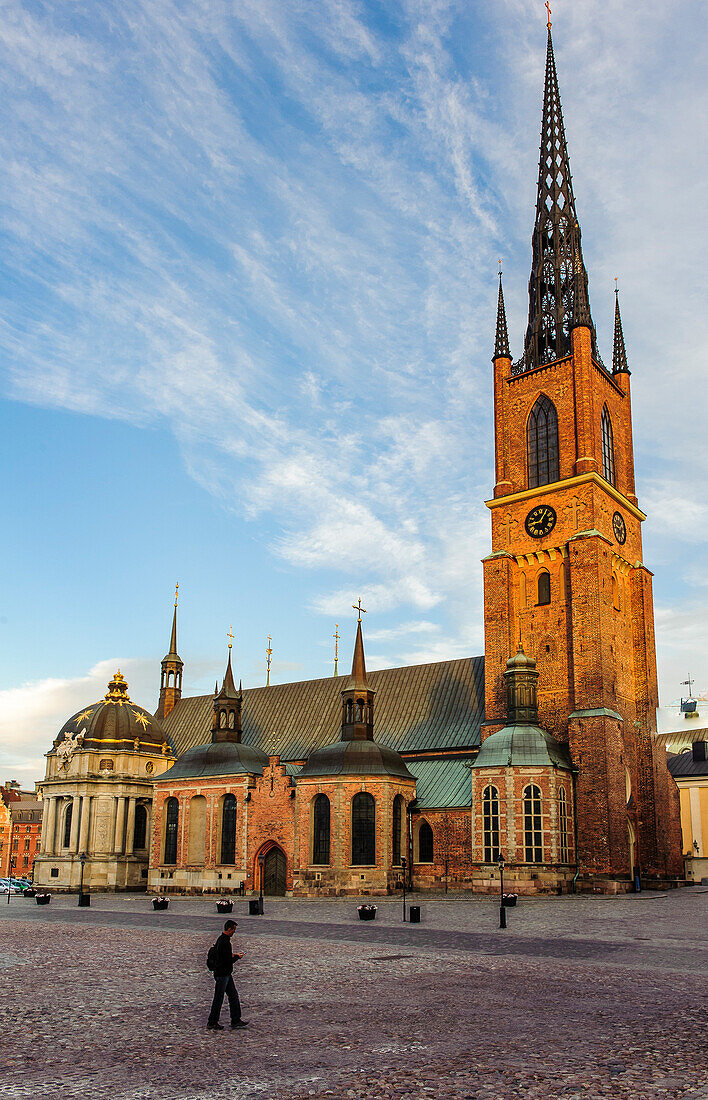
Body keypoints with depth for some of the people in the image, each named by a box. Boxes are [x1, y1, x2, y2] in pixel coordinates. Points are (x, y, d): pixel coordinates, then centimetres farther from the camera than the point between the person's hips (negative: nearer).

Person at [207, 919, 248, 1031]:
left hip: (227, 974, 10)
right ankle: (212, 1023, 13)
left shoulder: (221, 939, 9)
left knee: (233, 996, 13)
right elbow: (229, 960, -24)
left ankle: (236, 1020, 19)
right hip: (222, 974, -10)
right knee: (218, 998, 2)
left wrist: (232, 955, 12)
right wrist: (237, 957, -8)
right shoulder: (225, 942, -24)